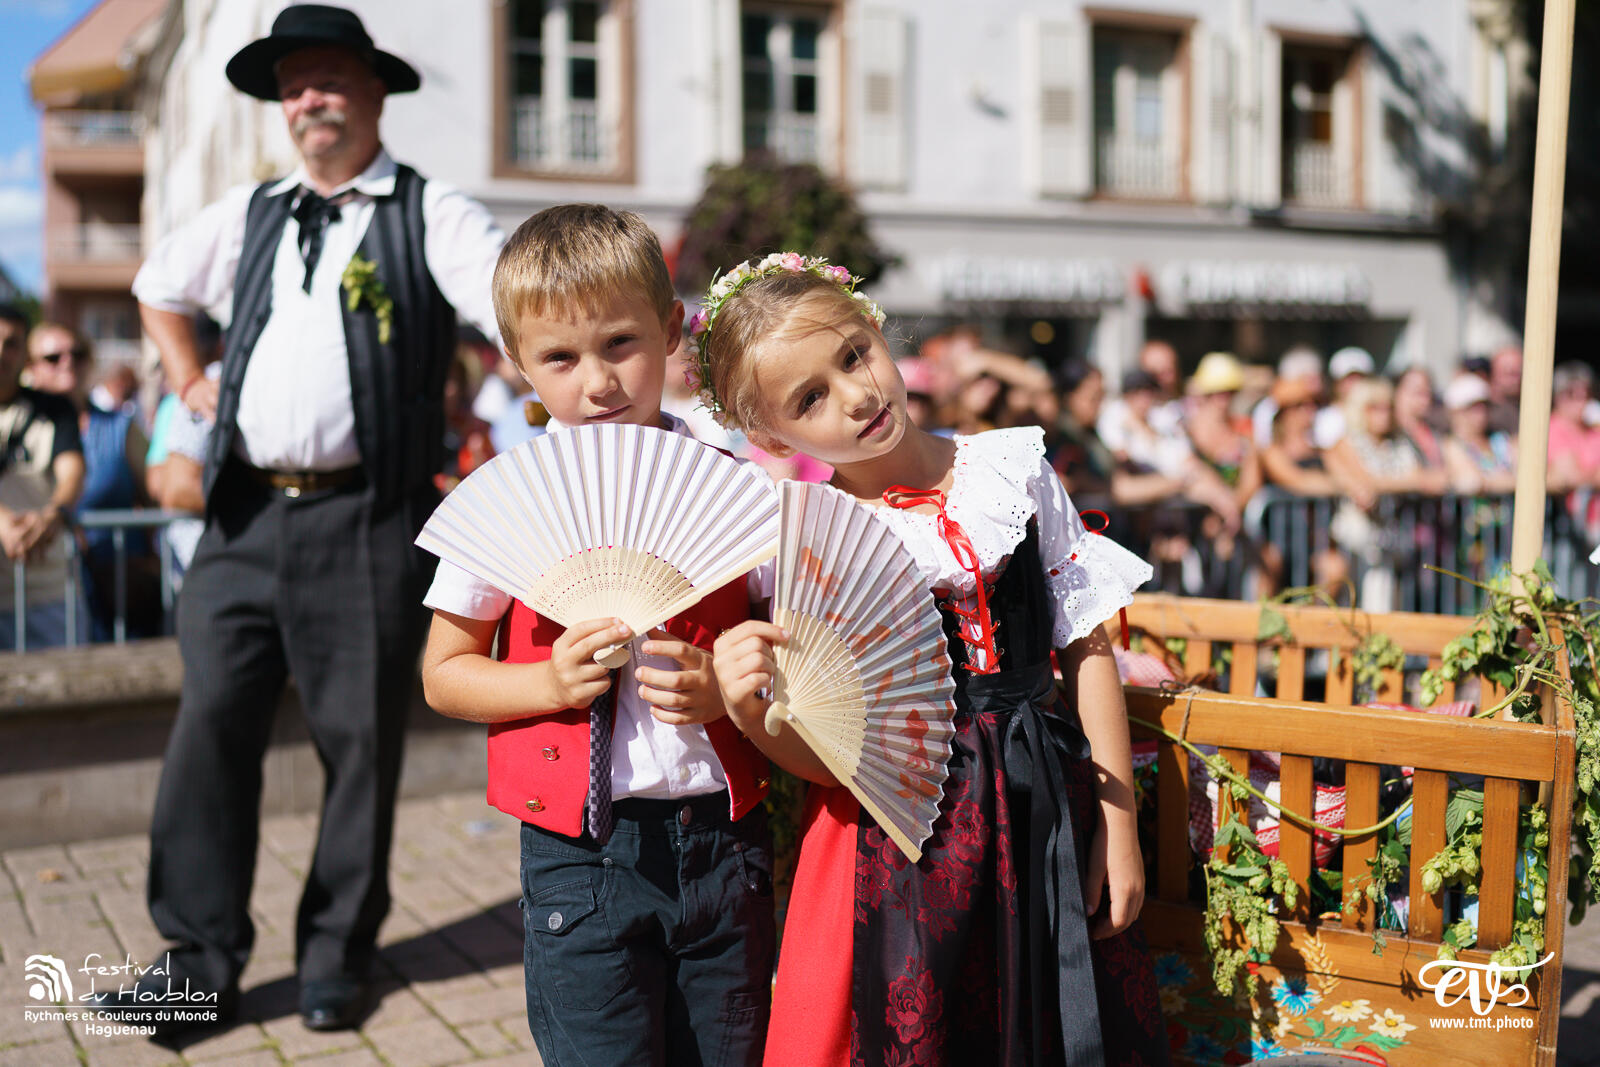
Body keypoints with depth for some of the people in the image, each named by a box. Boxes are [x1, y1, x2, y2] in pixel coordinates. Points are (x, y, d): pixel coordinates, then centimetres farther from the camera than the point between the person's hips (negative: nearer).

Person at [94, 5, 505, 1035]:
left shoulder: (429, 215, 0)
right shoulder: (248, 217, 16)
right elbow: (157, 285, 33)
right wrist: (191, 384, 20)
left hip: (366, 523, -4)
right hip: (246, 515, 5)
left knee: (360, 739, 3)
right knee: (212, 726, 3)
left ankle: (338, 953, 19)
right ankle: (200, 958, 14)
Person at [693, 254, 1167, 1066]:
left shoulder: (1014, 468, 0)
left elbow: (1086, 647, 4)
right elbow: (824, 759, -4)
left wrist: (1117, 827, 3)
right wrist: (749, 707, -25)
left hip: (1045, 815, 2)